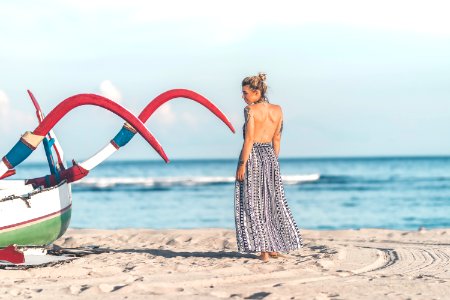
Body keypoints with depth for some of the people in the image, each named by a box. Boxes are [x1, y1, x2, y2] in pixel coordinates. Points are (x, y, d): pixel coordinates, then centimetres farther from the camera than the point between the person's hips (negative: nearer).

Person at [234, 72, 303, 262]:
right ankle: (276, 247, 21)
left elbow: (249, 140, -16)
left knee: (253, 204, 1)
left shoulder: (250, 110, -12)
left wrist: (242, 165, -14)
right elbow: (277, 139, 10)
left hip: (252, 156, -6)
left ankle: (264, 250, -1)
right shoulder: (277, 110, 6)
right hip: (270, 156, 6)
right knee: (273, 202, 16)